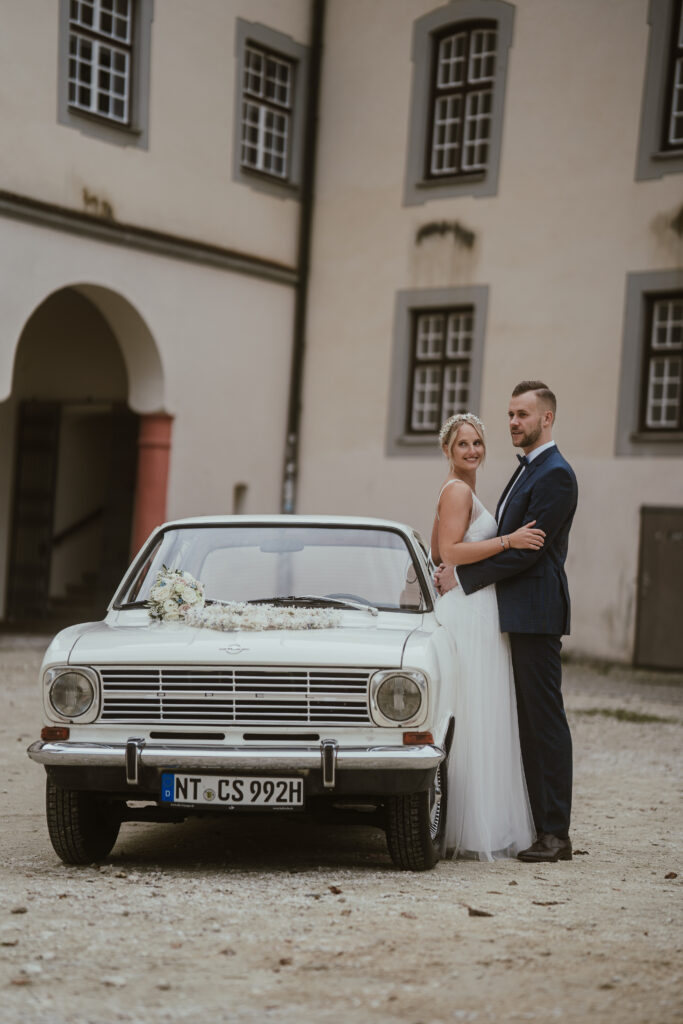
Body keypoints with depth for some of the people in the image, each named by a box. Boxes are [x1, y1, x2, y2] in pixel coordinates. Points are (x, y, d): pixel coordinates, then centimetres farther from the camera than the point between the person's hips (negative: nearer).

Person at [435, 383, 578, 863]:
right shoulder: (528, 470, 19)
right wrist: (458, 567, 9)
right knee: (528, 723, 10)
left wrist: (464, 576, -13)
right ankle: (538, 824, 15)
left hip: (537, 615, -10)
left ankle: (555, 834, -3)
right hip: (519, 615, 10)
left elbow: (528, 550, -18)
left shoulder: (555, 475, -12)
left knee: (545, 720, -7)